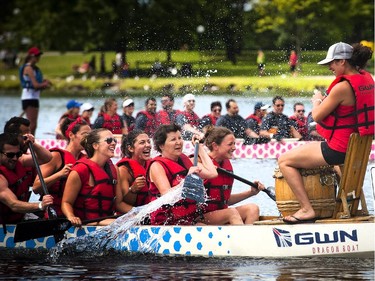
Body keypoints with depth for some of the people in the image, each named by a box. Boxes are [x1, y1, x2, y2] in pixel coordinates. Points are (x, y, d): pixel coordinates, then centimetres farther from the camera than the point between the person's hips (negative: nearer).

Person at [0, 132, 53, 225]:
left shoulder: (20, 161, -4)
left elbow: (47, 158, 3)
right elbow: (13, 205, -34)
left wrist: (33, 144, -17)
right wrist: (40, 205, -48)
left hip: (21, 219, 7)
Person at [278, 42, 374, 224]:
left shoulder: (342, 87, -24)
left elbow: (317, 116, -15)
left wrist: (317, 101, 5)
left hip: (337, 150, -10)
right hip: (358, 146, 10)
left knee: (284, 161, 0)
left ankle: (306, 209, -5)